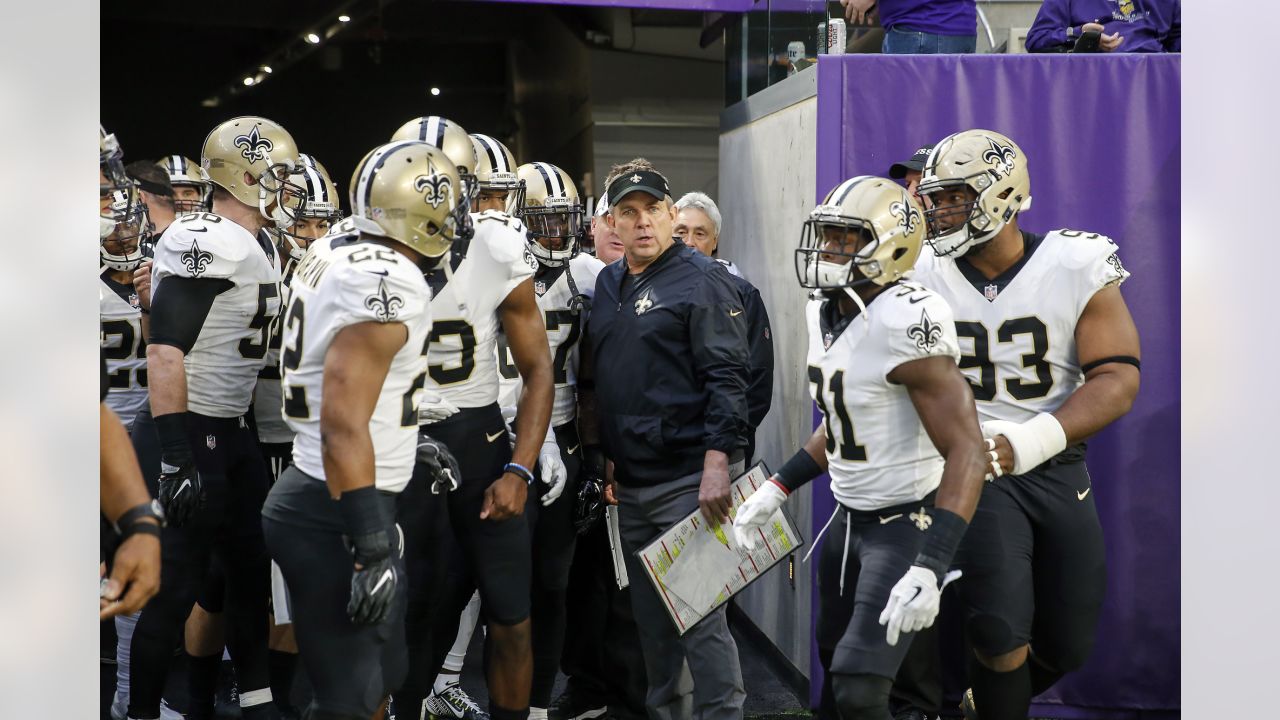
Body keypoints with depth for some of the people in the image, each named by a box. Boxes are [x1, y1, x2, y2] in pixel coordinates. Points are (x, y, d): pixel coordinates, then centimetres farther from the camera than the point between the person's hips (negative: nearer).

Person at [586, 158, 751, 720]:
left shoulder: (701, 280, -8)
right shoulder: (609, 285, 14)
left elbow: (727, 378, -15)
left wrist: (718, 460, -23)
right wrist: (607, 459, 16)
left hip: (691, 480, -7)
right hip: (632, 484, 8)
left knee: (699, 618, -6)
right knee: (652, 619, 16)